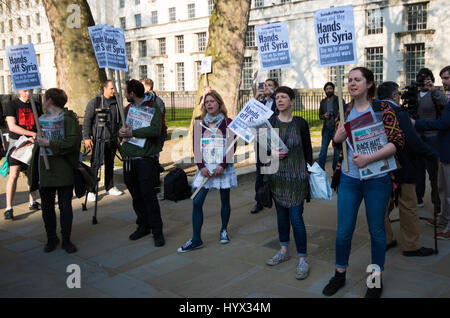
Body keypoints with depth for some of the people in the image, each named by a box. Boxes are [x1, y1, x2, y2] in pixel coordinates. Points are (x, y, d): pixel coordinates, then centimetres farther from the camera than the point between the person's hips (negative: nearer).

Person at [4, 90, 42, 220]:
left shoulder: (37, 106, 11)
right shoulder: (11, 105, -1)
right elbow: (12, 126, -11)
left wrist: (34, 137, -11)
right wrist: (32, 133, -19)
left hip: (33, 144, 4)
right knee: (13, 174, -11)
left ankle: (32, 202, 24)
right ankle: (9, 208, -9)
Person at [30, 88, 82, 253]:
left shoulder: (68, 118, -7)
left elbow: (72, 142, -17)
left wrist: (49, 144, -20)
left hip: (63, 170, -6)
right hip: (44, 169, 6)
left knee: (65, 206, 2)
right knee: (47, 207, 10)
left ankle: (66, 239, 14)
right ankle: (51, 238, 23)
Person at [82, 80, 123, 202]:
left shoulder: (116, 102, 10)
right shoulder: (94, 102, -3)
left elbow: (119, 120, 19)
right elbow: (87, 120, -4)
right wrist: (86, 137, -10)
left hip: (112, 140, 5)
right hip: (98, 139, -5)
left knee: (110, 164, 12)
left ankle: (110, 187, 23)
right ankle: (91, 190, 1)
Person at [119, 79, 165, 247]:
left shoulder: (153, 108, -6)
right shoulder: (128, 108, 15)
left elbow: (155, 130, -20)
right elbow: (120, 127, 16)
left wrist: (133, 132, -18)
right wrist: (121, 131, -8)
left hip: (146, 159, -6)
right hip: (128, 158, 6)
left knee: (149, 195, -6)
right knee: (136, 196, 12)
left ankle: (157, 231, 4)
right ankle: (143, 226, 26)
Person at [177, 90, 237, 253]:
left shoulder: (228, 122, 0)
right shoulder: (199, 122, 6)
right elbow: (196, 146, 3)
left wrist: (222, 166, -14)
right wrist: (201, 166, -8)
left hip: (223, 167, -1)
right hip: (204, 167, 2)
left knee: (225, 201, 11)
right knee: (197, 202, -5)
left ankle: (224, 230, 32)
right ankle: (196, 239, 2)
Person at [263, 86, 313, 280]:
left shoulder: (300, 123, -3)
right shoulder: (269, 122, 2)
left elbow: (308, 150, 2)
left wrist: (309, 174, 1)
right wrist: (271, 153, -13)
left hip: (296, 176, -3)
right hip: (276, 176, 4)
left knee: (296, 217, -8)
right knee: (281, 213, 15)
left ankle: (302, 259, 2)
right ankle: (284, 251, 31)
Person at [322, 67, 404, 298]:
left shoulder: (381, 108, -7)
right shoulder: (345, 110, 6)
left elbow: (397, 141, -14)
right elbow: (336, 143, 16)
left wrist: (369, 158, -26)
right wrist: (338, 137, -8)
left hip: (377, 179, -3)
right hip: (349, 178, 3)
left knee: (376, 230, 10)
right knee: (343, 230, 8)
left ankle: (376, 279, 28)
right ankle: (340, 274, 28)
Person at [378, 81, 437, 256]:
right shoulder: (399, 113, -18)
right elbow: (414, 142, -21)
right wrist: (434, 155, -10)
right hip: (401, 168, -6)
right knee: (408, 207, 6)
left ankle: (385, 240, 28)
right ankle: (411, 246, 16)